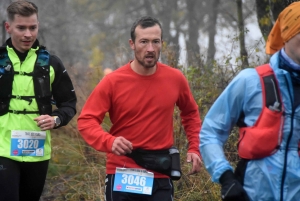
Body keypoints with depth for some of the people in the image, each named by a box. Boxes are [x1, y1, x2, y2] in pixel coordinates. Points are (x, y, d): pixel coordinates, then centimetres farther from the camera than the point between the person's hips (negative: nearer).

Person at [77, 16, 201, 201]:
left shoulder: (175, 79, 1)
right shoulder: (113, 82, -7)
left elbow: (191, 113, 19)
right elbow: (86, 120, -7)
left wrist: (195, 148, 8)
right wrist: (109, 141, -25)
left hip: (159, 176, 2)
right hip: (122, 175, -1)